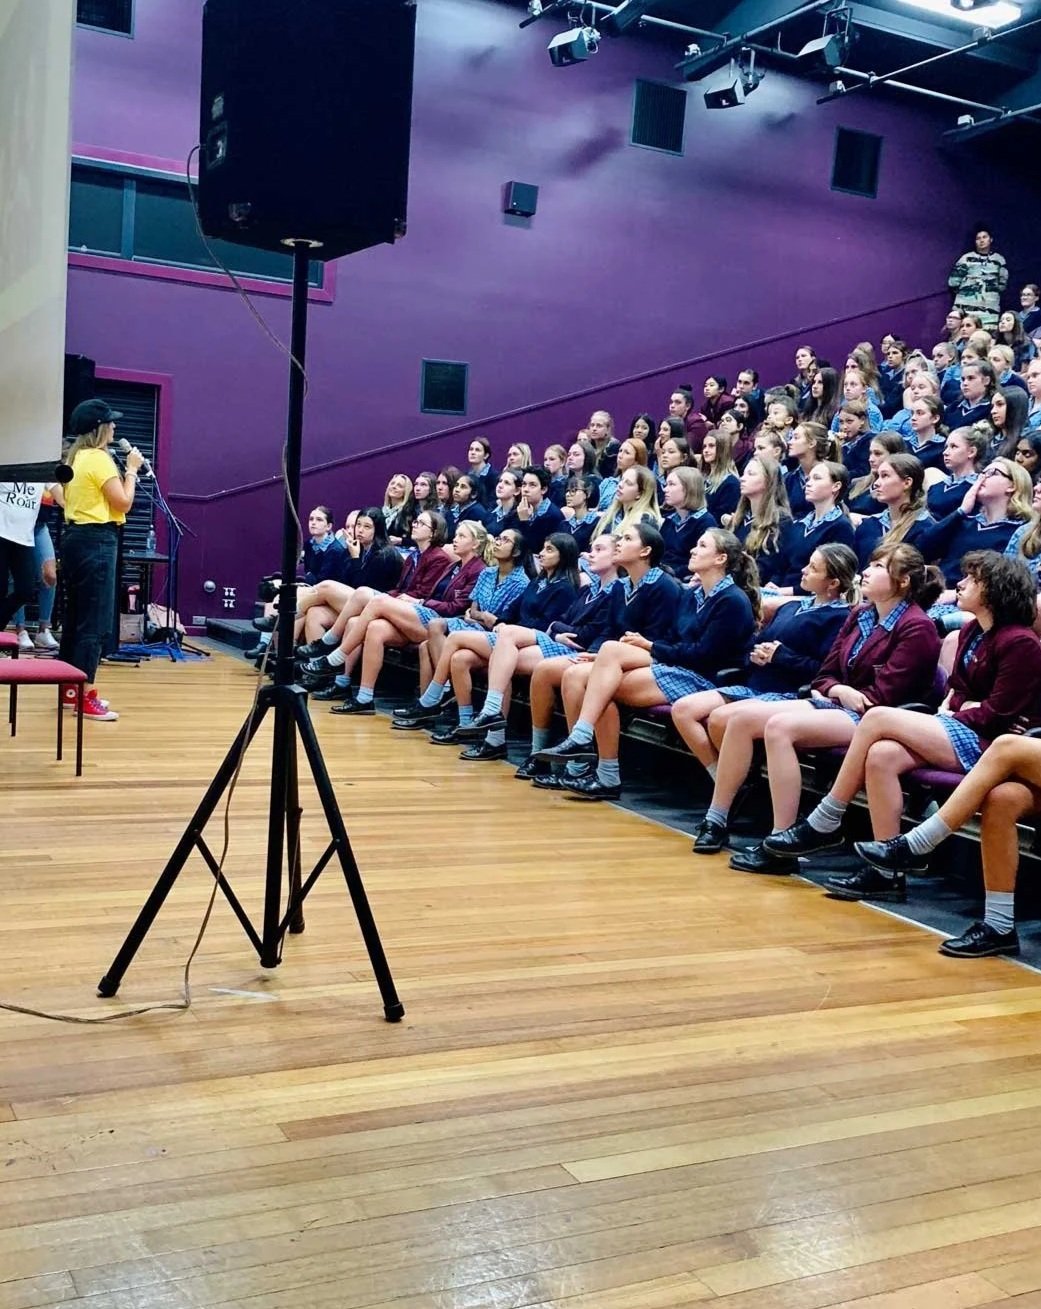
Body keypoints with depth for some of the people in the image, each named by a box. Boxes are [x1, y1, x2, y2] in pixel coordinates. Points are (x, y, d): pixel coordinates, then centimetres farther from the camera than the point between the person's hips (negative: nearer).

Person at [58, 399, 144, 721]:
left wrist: (124, 469, 16)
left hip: (75, 536, 10)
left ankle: (69, 687, 22)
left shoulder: (74, 457, 15)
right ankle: (86, 696, -9)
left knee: (75, 615, 15)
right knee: (95, 620, -8)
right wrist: (132, 469, -3)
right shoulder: (99, 459, -13)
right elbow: (123, 503, -15)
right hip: (96, 540, -10)